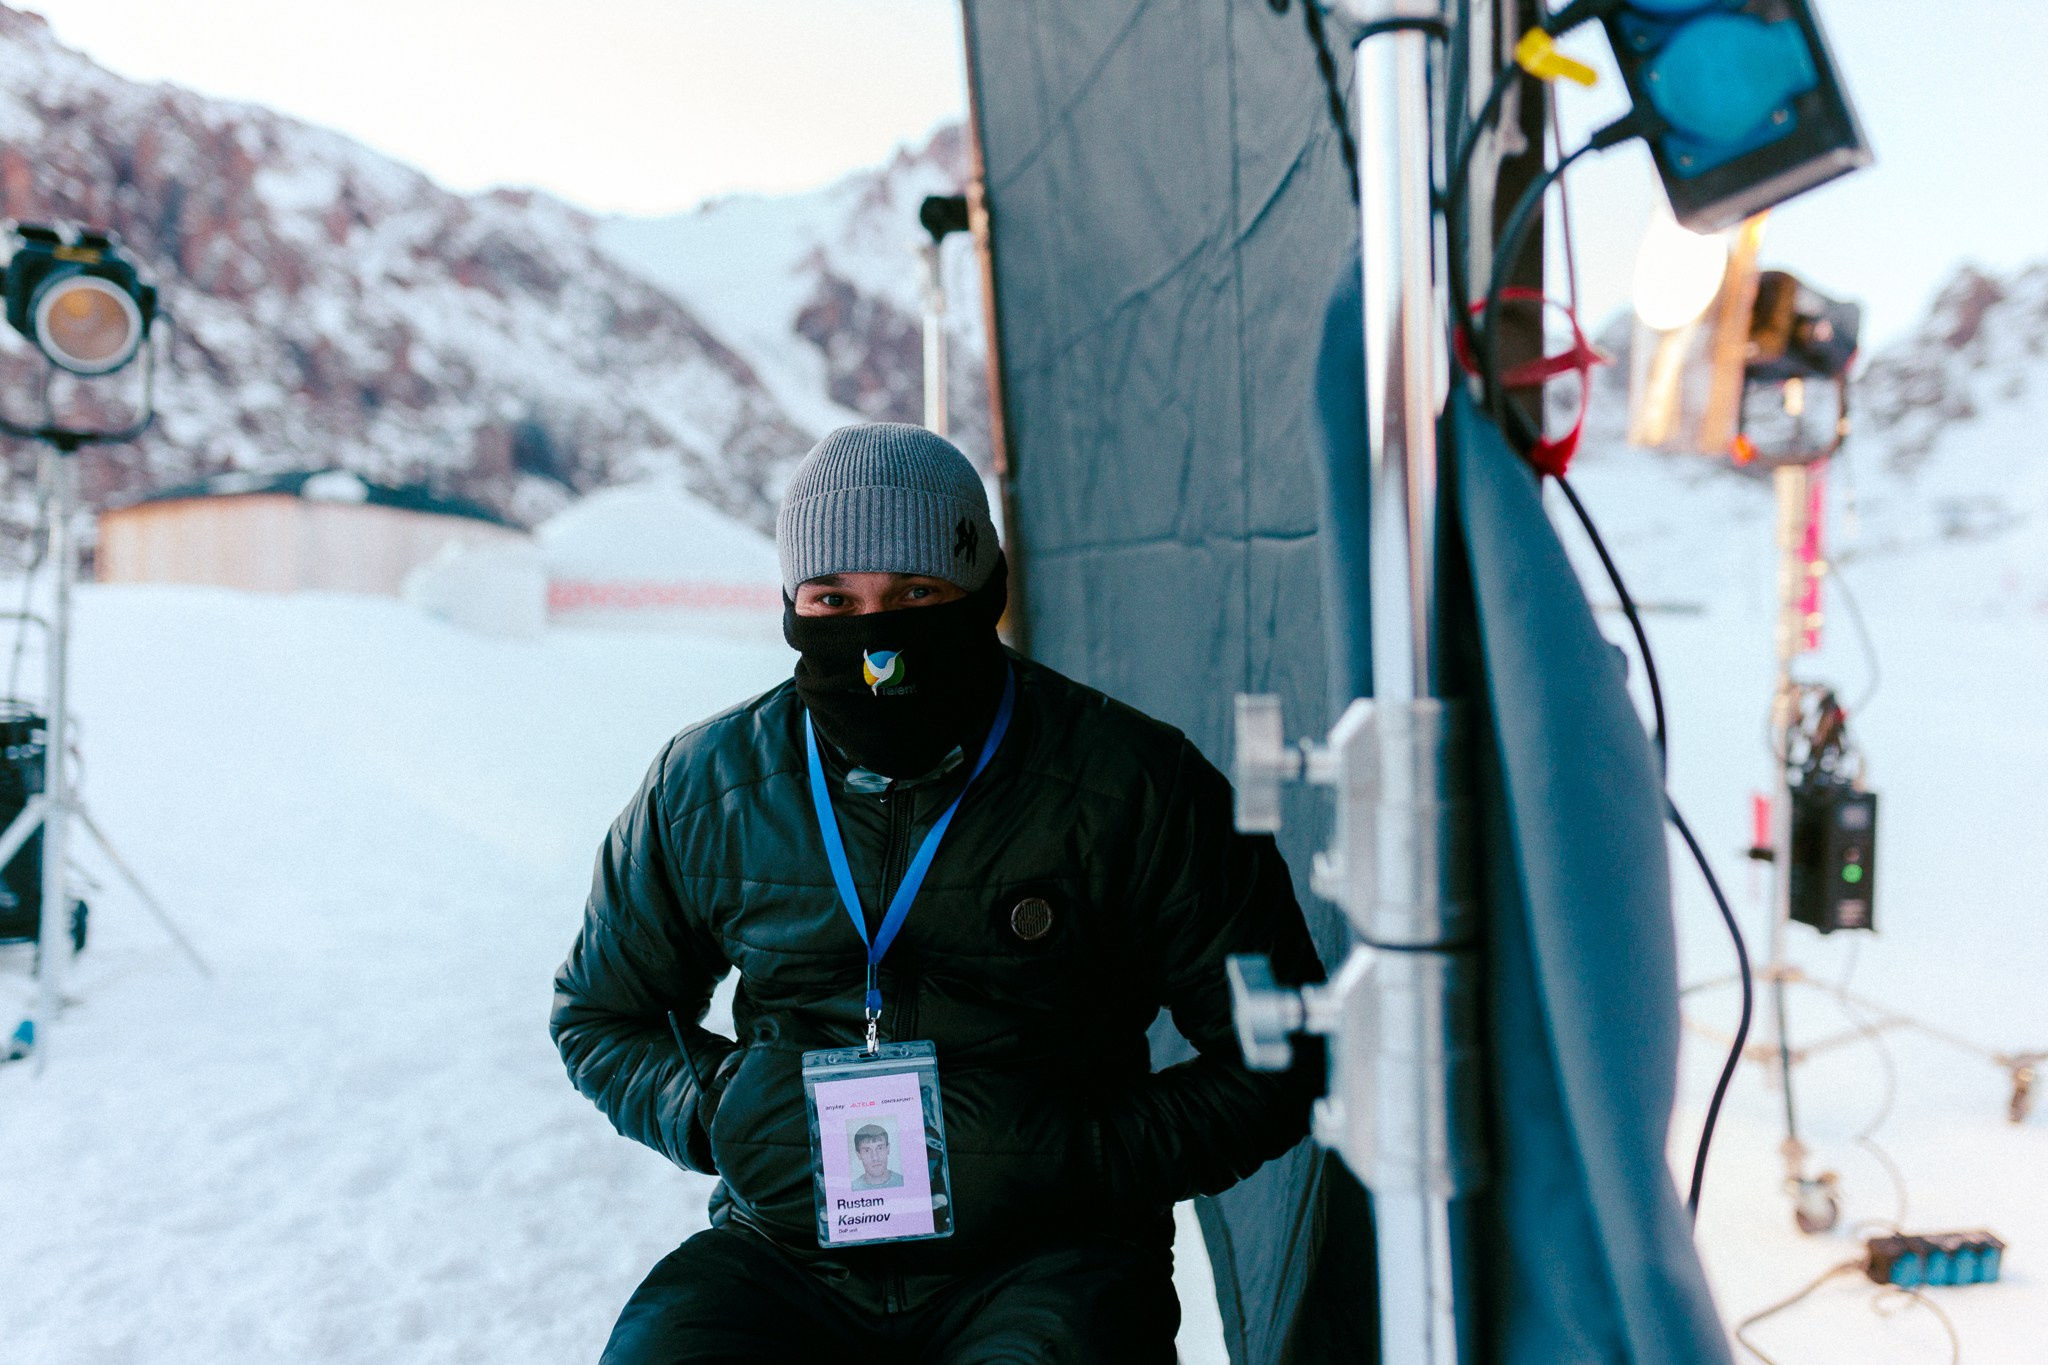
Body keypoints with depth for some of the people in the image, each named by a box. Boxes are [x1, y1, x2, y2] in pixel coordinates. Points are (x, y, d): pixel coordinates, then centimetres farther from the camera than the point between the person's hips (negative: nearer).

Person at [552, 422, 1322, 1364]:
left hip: (1042, 1260, -2)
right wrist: (718, 1110, -4)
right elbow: (599, 1014, 16)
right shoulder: (704, 789, 0)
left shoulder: (1133, 787, -8)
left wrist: (1084, 1161, -15)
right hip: (784, 1250, 3)